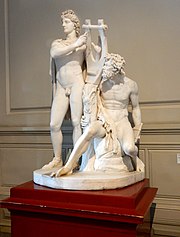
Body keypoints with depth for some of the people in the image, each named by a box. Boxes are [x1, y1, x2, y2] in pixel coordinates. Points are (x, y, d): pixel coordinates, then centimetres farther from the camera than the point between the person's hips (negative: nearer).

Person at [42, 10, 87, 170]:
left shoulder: (83, 43, 9)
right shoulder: (57, 43, 17)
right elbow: (54, 53, -7)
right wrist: (75, 45, -10)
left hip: (76, 84, -3)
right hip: (61, 88, 4)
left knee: (76, 123, -7)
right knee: (54, 125, -1)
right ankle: (57, 159, 14)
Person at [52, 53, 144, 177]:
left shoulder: (131, 85, -5)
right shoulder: (101, 82, -5)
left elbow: (135, 108, 6)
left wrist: (137, 131, 10)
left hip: (122, 122, 0)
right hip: (103, 122, 1)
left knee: (129, 148, -30)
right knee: (90, 130, -36)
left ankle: (134, 157, 10)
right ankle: (68, 166, -27)